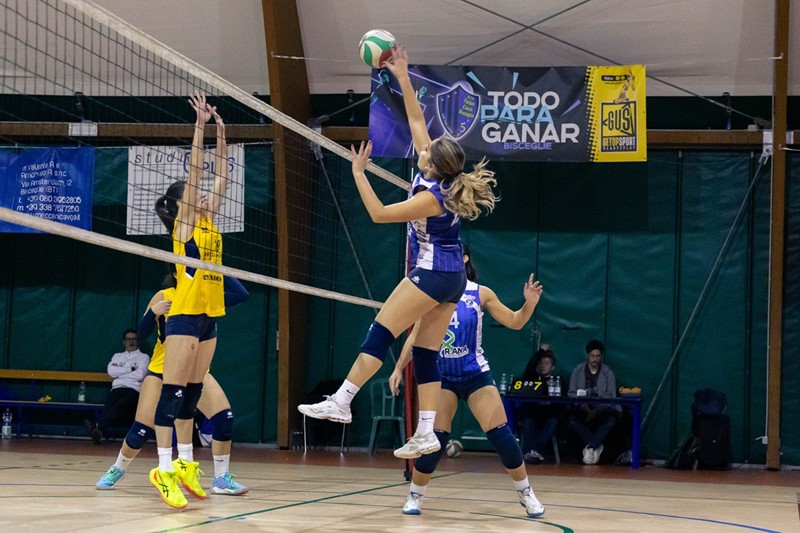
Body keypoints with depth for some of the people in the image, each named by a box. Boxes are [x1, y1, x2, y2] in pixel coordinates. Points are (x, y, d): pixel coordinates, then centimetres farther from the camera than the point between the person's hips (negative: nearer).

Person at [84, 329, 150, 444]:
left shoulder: (143, 357, 19)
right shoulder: (117, 356, 31)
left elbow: (140, 374, -1)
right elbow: (111, 371, 10)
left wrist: (120, 373, 7)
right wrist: (130, 368, 5)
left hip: (134, 390, -3)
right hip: (117, 389, 3)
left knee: (121, 405, -39)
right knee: (108, 407, -34)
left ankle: (97, 426, -61)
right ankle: (98, 432, -59)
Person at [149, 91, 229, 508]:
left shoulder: (208, 223, 14)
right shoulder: (183, 223, -4)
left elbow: (219, 176, 15)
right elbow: (193, 169, -9)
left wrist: (221, 133, 12)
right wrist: (201, 124, -11)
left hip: (209, 317, 8)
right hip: (185, 315, -8)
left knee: (191, 393, 11)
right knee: (173, 391, -9)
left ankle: (185, 463, 16)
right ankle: (164, 469, -12)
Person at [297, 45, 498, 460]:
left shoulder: (431, 197, -19)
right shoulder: (443, 175, 2)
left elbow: (378, 213, -15)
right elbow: (416, 121, 9)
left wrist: (358, 172, -14)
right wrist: (402, 77, 9)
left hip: (432, 274, -9)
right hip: (453, 277, 9)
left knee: (380, 333, -9)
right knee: (426, 354, 5)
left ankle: (341, 402, -12)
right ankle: (426, 432, 0)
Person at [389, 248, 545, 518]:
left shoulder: (481, 293, -1)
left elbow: (514, 322, 6)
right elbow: (416, 336, 7)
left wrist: (530, 303, -13)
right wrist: (398, 368, 1)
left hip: (476, 375, 0)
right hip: (441, 376, 0)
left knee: (501, 434, -8)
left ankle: (526, 494, 7)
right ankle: (415, 496, 10)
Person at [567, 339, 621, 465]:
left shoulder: (608, 373, 7)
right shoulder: (578, 371, 9)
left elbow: (611, 397, -1)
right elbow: (572, 393, 2)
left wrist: (596, 411, -17)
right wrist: (584, 407, -16)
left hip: (601, 411, 0)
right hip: (583, 410, 0)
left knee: (611, 420, -34)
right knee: (572, 420, -33)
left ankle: (590, 447, -26)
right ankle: (596, 447, -23)